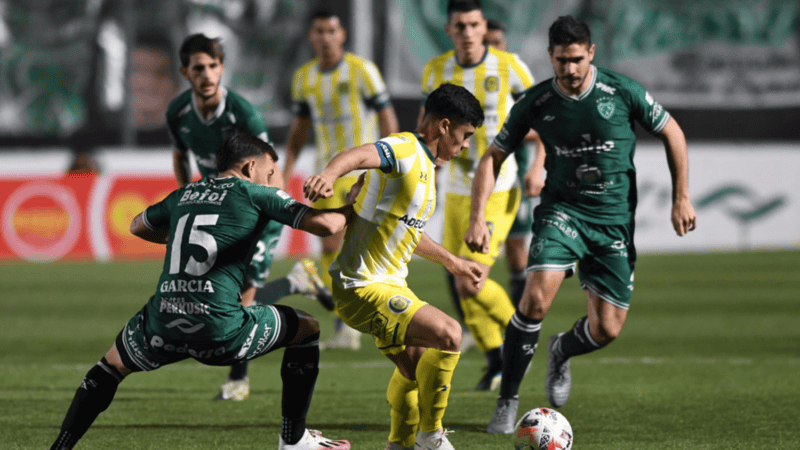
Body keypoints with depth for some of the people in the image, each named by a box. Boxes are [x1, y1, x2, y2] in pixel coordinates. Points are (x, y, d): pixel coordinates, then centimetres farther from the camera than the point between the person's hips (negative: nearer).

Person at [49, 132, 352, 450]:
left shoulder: (182, 195, 20)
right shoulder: (253, 193, 5)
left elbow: (137, 226, 41)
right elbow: (325, 225, -3)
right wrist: (349, 211, 17)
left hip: (163, 325, 4)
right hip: (221, 329, -4)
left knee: (113, 365, 33)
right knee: (307, 329, 20)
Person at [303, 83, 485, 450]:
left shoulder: (423, 165, 15)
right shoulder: (405, 150, -17)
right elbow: (360, 156, -39)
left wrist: (453, 262, 37)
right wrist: (330, 174, -61)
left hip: (389, 283, 11)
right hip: (364, 289, -11)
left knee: (415, 365, 24)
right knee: (448, 335, -22)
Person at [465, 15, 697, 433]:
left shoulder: (623, 92, -9)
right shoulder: (536, 103, -7)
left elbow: (672, 133, 5)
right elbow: (493, 158, 1)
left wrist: (681, 199, 3)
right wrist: (477, 218, -11)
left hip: (614, 221, 1)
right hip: (562, 211, -1)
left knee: (606, 330, -3)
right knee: (536, 300, -25)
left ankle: (562, 352, 35)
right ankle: (507, 402, -11)